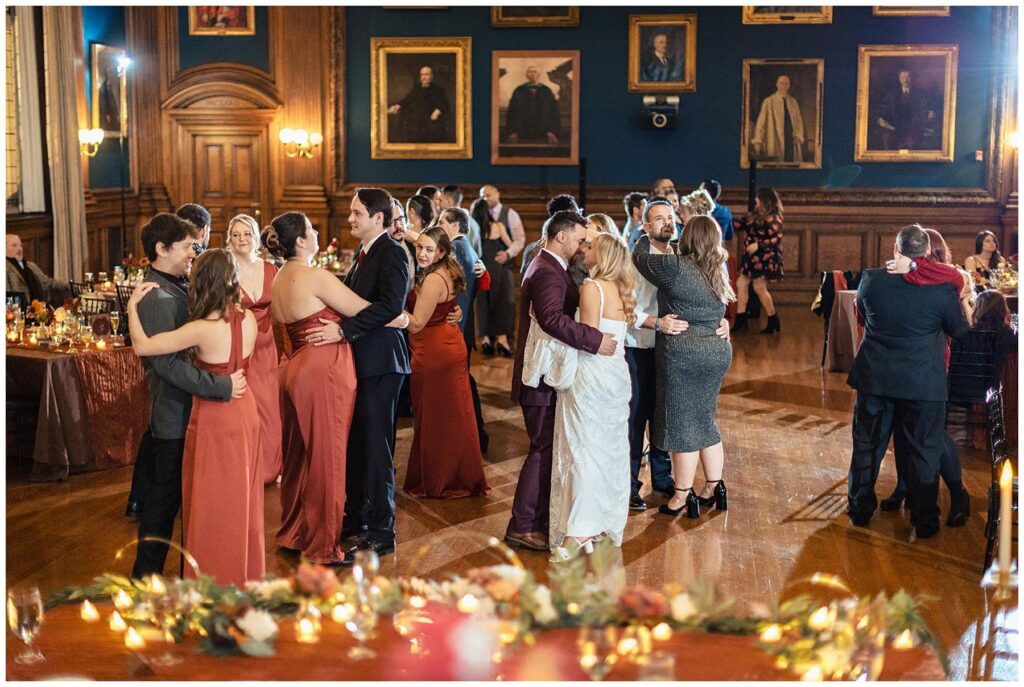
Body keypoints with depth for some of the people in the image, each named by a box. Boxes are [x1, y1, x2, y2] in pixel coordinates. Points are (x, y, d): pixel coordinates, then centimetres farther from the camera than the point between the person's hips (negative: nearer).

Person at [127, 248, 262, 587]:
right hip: (245, 412, 6)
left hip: (214, 420, -6)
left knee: (213, 504, 9)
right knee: (242, 497, 20)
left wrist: (132, 306, -9)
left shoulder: (202, 329, -24)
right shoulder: (248, 319, -7)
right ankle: (245, 569, 33)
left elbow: (142, 346, -21)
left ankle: (215, 575, 21)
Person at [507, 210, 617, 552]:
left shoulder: (550, 268, 17)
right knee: (544, 449, -5)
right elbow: (553, 319, -33)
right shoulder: (546, 272, -18)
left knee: (548, 448, 15)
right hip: (544, 379, -11)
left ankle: (543, 519, 24)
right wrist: (596, 340, -34)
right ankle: (522, 527, 1)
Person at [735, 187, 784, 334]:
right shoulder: (754, 215, 13)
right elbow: (741, 224, 19)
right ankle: (740, 321, 10)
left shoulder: (772, 217, -13)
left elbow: (777, 238, -20)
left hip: (764, 258, -9)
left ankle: (773, 321, 8)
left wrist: (758, 245, -24)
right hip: (752, 257, 9)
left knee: (759, 287, -7)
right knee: (741, 284, 5)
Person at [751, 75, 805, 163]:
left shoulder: (793, 102, 11)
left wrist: (798, 137, -2)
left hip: (792, 141, 4)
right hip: (775, 143, -4)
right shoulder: (769, 102, -2)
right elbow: (761, 122, -5)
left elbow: (799, 121, 15)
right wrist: (757, 141, -13)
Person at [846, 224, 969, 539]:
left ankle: (860, 511, 26)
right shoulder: (943, 289, -14)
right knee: (924, 453, 10)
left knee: (868, 447, 16)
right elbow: (959, 330, 1)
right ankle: (925, 521, 17)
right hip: (924, 383, -2)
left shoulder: (871, 279, -8)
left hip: (874, 379, 2)